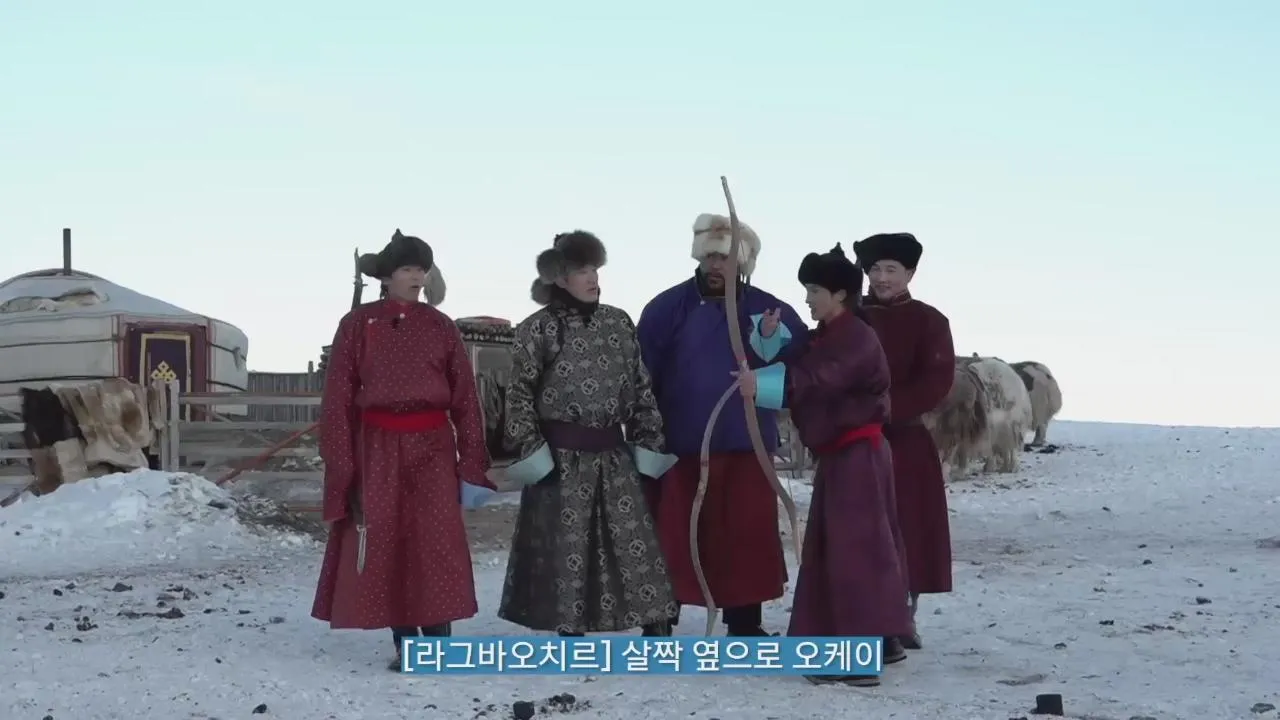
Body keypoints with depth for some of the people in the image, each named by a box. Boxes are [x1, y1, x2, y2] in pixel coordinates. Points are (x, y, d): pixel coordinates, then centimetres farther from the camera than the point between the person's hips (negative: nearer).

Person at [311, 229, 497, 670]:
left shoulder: (440, 327, 6)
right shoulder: (357, 325, 2)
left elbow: (465, 398, 6)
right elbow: (337, 399, 1)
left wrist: (473, 465, 0)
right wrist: (340, 465, -5)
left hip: (432, 447, 1)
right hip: (377, 448, 0)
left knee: (437, 546, -6)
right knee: (384, 546, 1)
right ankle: (405, 645, 11)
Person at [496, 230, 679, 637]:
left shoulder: (619, 323, 8)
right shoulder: (538, 328, -4)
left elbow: (641, 388, 12)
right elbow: (520, 394, -4)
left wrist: (648, 442, 8)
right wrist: (530, 449, -10)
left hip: (614, 455, 4)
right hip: (560, 458, -3)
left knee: (635, 541, 0)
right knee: (565, 546, 1)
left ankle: (656, 632, 5)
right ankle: (572, 636, 12)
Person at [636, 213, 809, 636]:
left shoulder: (766, 309, 4)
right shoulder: (668, 307, -2)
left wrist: (774, 342, -21)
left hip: (746, 446, 2)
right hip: (679, 446, -2)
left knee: (748, 536, 7)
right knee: (673, 537, 4)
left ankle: (745, 626, 20)